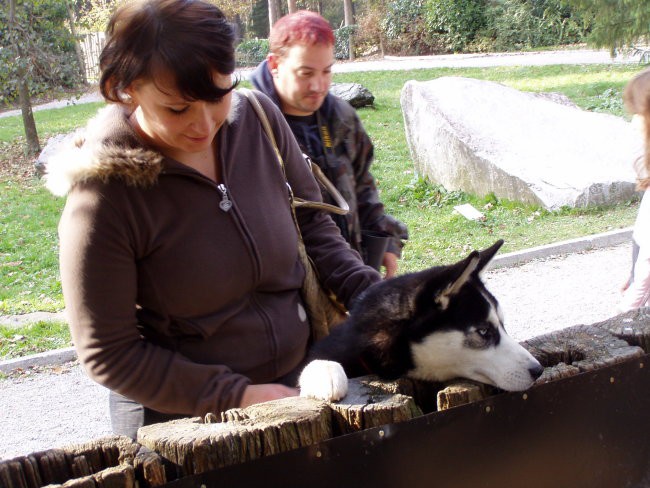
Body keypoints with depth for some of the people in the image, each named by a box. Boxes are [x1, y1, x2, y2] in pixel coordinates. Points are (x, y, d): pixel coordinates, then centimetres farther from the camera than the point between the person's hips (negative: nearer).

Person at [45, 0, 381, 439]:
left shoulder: (259, 119, -11)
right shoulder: (103, 193, -23)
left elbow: (312, 223, 4)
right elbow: (109, 354, -16)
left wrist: (370, 294, -10)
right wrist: (238, 397, -19)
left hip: (298, 382, 5)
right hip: (181, 419, -5)